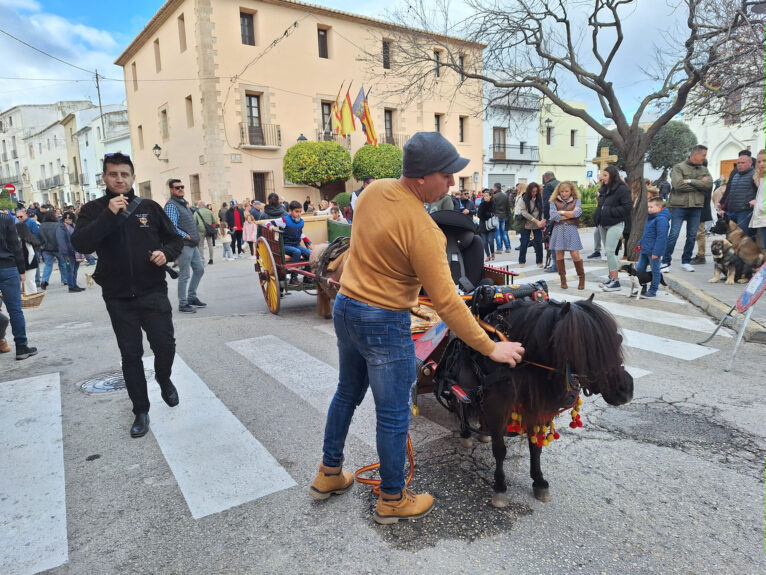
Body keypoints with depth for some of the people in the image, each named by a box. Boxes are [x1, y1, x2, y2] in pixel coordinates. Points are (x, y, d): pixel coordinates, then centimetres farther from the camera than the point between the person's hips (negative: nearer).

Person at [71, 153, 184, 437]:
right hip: (118, 297, 0)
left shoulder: (150, 207, 3)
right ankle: (141, 411, 21)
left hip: (153, 292, 0)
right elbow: (80, 244, -14)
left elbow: (175, 240, 10)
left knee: (165, 346, -4)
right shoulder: (93, 210, 2)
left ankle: (164, 379, 31)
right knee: (130, 355, 8)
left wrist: (166, 253, -12)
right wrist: (109, 214, -22)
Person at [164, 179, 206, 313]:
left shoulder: (183, 203, 18)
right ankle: (183, 304, 4)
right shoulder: (171, 205, -12)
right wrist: (187, 236, -20)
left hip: (192, 244, 9)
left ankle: (191, 297, 26)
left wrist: (196, 237, 15)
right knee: (185, 275, -5)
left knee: (199, 269, 15)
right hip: (183, 244, -9)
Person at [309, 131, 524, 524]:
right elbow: (446, 302, -23)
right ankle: (392, 500, 27)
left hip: (345, 308, 9)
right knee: (393, 415, 8)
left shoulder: (374, 190, -1)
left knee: (347, 393, 24)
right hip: (384, 324, -9)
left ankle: (329, 474, 41)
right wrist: (490, 348, -15)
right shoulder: (422, 230, -25)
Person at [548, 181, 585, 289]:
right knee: (559, 255, 2)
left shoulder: (576, 201, 8)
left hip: (571, 230, -1)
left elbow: (578, 212, -11)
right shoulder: (554, 202, 6)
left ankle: (581, 278, 11)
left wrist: (562, 212, -7)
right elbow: (553, 216, -9)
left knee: (575, 255, -6)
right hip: (558, 230, 1)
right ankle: (563, 279, 15)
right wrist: (570, 214, -6)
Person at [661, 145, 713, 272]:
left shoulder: (704, 170, 14)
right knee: (673, 235, -6)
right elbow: (678, 185, -17)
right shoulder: (679, 167, -2)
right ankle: (665, 262, 0)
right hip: (679, 206, -5)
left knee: (692, 236, 9)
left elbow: (709, 184, -4)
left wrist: (690, 181, -13)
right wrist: (699, 184, -8)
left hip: (696, 207, 5)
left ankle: (686, 262, 19)